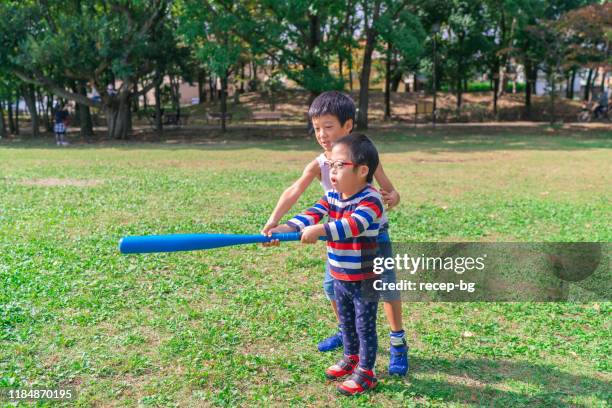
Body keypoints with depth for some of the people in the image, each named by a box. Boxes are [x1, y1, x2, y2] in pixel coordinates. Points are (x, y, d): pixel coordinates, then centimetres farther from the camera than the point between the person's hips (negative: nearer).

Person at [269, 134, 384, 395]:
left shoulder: (370, 200, -23)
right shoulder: (332, 196, 1)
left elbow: (354, 224, -40)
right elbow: (312, 214, -11)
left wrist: (320, 230, -52)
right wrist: (284, 228, -29)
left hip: (365, 279, -7)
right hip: (339, 277, 7)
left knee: (365, 326, 7)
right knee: (346, 322, 23)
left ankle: (366, 374, 22)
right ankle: (351, 358, 43)